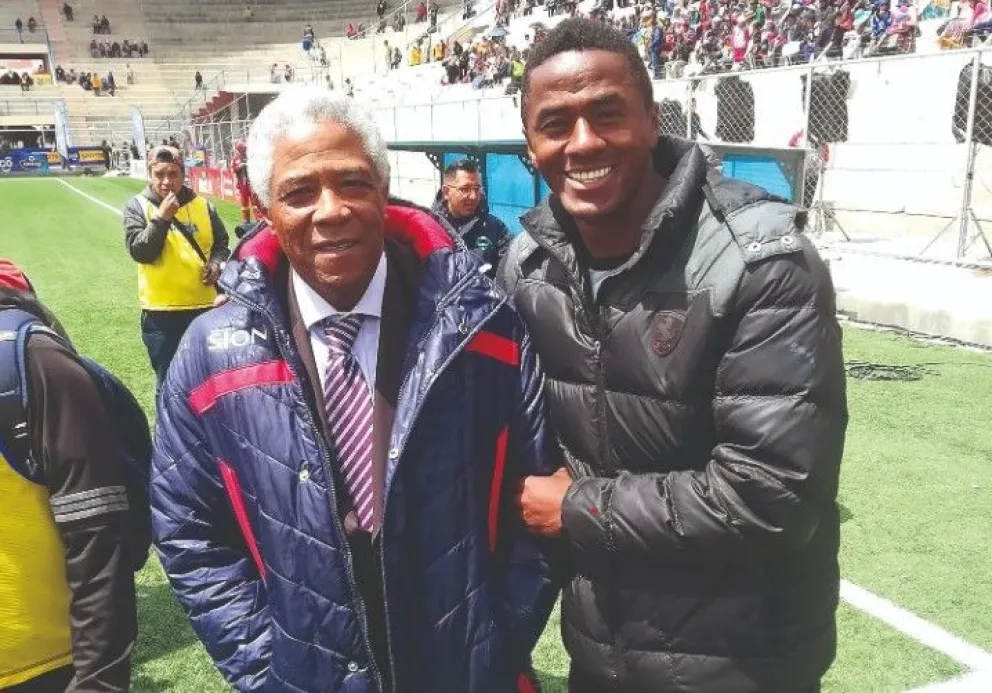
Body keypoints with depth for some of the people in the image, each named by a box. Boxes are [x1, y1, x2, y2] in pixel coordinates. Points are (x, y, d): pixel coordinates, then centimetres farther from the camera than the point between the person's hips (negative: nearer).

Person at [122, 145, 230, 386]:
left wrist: (216, 262, -6)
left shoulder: (201, 205, 3)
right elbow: (139, 252, -14)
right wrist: (161, 218, -22)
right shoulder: (138, 206, -3)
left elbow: (221, 242, 14)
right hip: (161, 312, -2)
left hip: (205, 306, 2)